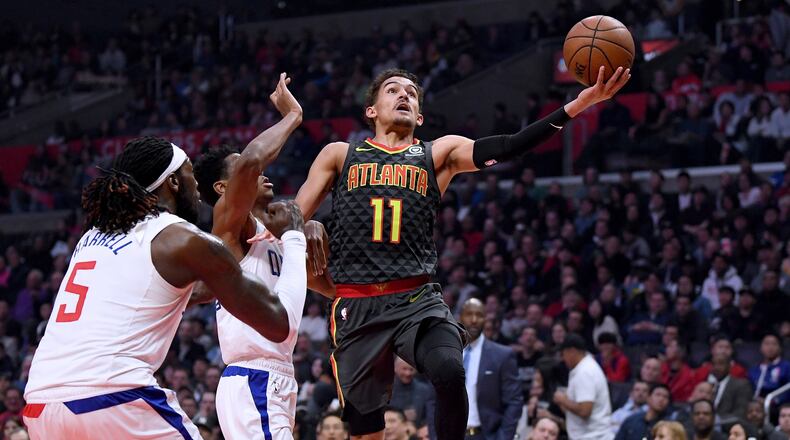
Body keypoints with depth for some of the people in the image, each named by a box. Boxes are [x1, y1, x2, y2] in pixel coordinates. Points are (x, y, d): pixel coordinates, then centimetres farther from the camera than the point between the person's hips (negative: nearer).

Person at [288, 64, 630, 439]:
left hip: (417, 300, 0)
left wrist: (579, 104, -13)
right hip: (356, 306, 0)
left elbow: (507, 148, -1)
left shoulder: (439, 154, 13)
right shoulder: (339, 155, 14)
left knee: (450, 372, -29)